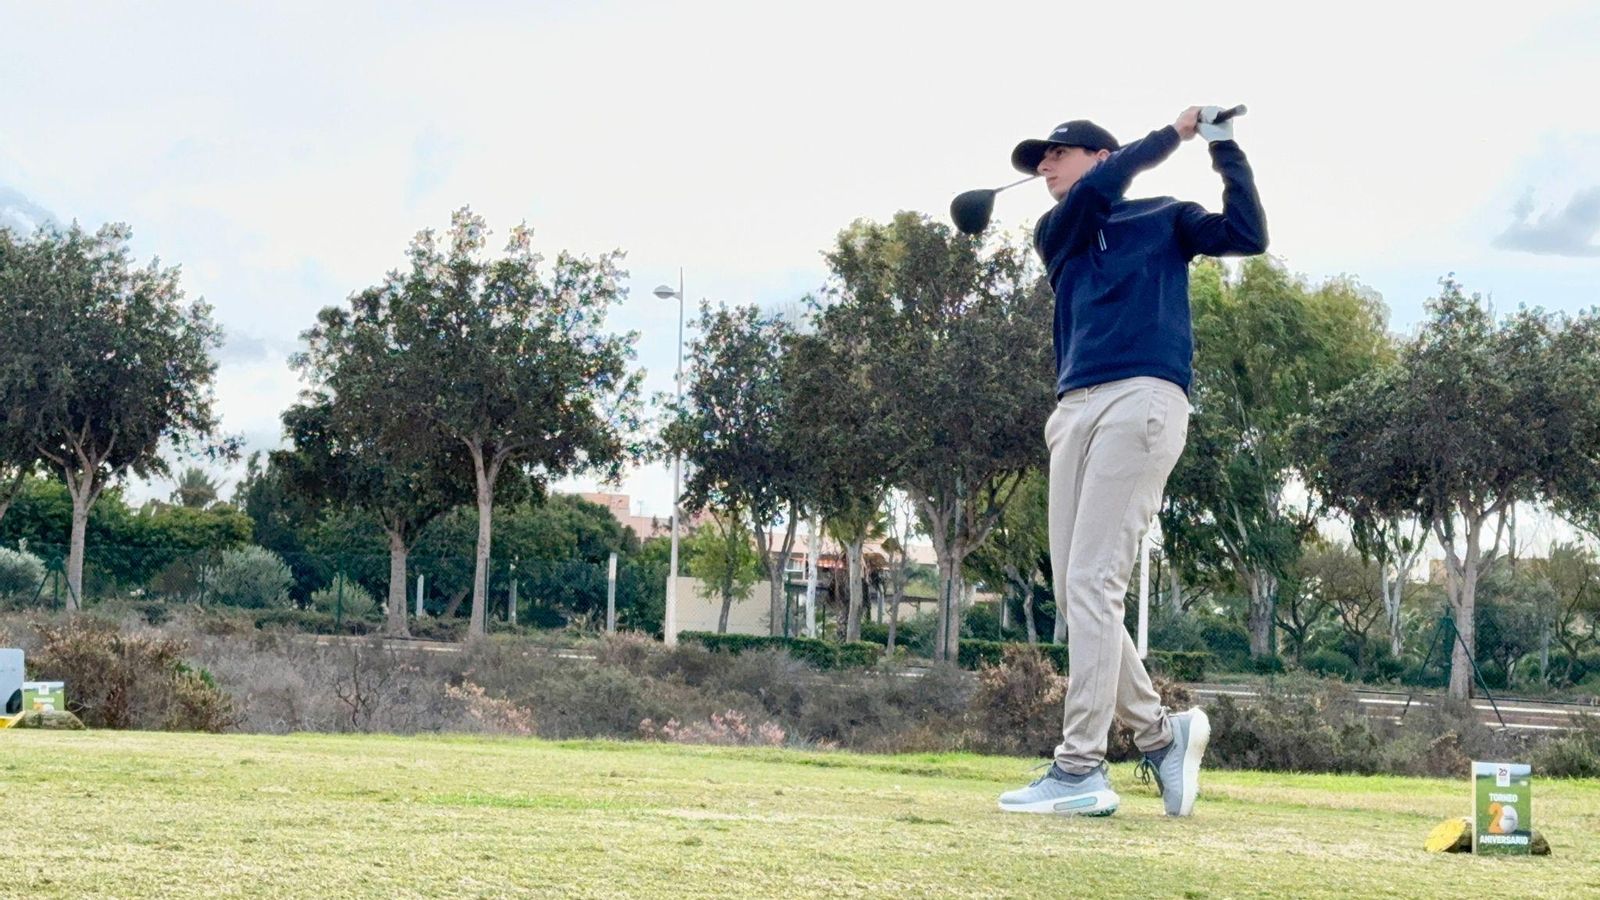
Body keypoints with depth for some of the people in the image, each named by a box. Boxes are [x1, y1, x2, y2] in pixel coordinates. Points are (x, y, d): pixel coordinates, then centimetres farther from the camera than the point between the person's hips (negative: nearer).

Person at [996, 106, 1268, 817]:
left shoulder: (1164, 219, 16)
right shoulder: (1055, 234, 23)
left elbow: (1246, 235, 1)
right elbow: (1097, 190, 2)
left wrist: (1223, 148, 1)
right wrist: (1172, 135, 10)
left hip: (1141, 401, -5)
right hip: (1073, 411, 5)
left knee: (1091, 583, -15)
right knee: (1075, 592, 0)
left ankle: (1081, 768, -16)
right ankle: (1159, 732, 15)